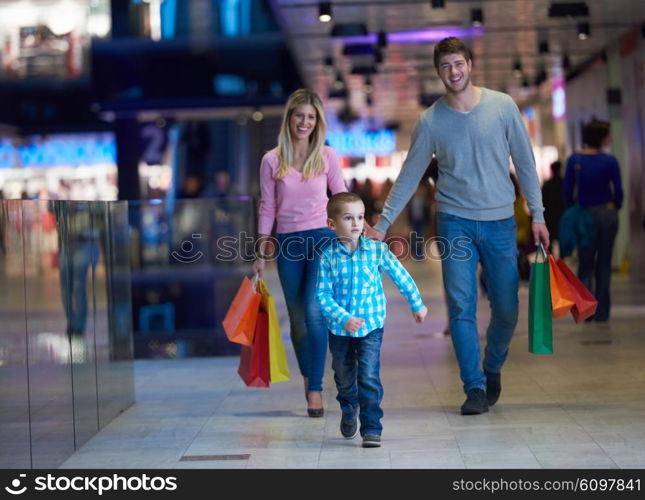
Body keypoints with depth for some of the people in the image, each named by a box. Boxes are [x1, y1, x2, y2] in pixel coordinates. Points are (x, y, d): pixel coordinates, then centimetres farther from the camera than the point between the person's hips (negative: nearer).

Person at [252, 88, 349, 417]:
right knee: (297, 318, 7)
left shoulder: (327, 156, 2)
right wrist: (261, 253, 4)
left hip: (322, 239, -1)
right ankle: (308, 376, 27)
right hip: (288, 242, 2)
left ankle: (315, 389, -11)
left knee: (314, 311, -16)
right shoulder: (272, 161, 3)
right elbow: (267, 207, 6)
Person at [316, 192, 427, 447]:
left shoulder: (377, 250, -8)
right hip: (339, 329, 1)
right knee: (344, 379, 18)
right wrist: (344, 318, -23)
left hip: (371, 327, -1)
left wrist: (417, 304, 13)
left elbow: (401, 276, 4)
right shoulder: (328, 257, -10)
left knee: (369, 377, -13)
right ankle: (348, 410, 49)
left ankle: (372, 428, -3)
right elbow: (323, 295, -11)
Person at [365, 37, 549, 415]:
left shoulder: (503, 106, -1)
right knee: (462, 309, -5)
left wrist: (538, 214, 1)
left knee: (506, 309, 6)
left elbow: (525, 162, 4)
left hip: (500, 221, 1)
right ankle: (475, 388, 4)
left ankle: (492, 369, 31)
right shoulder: (431, 120, 0)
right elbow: (409, 176, 5)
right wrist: (383, 223, 1)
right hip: (455, 223, 0)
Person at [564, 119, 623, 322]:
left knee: (586, 264, 7)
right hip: (608, 214, 0)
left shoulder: (574, 160, -4)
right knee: (604, 264, 9)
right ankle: (601, 311, 9)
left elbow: (568, 191, -1)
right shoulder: (610, 161, -7)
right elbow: (618, 191, -2)